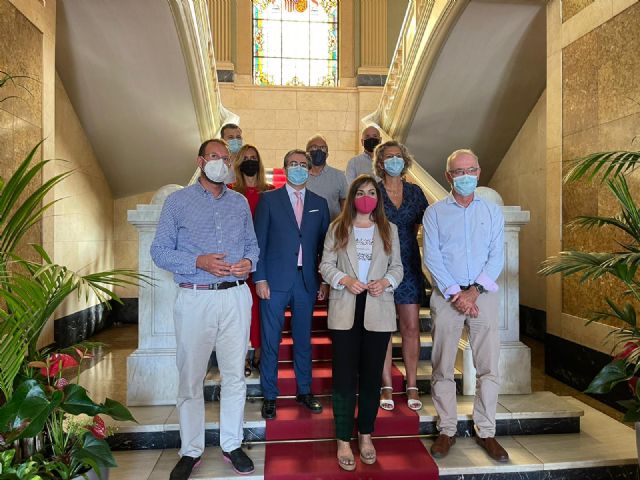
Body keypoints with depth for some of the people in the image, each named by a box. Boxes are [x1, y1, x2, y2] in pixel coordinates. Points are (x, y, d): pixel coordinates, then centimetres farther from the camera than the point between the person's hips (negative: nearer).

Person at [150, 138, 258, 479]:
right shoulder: (177, 202, 2)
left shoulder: (240, 203, 12)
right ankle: (191, 451, 25)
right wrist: (199, 262, -16)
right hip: (195, 298, -2)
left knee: (235, 375, 10)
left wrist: (249, 261, -7)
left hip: (236, 297, 3)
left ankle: (232, 445, 27)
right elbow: (159, 251, -2)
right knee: (190, 377, 7)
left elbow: (252, 244, 16)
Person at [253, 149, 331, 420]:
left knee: (304, 340, 13)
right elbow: (259, 241, -1)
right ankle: (269, 396, 20)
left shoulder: (319, 203, 10)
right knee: (270, 341, 4)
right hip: (275, 281, -2)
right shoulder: (268, 199, 2)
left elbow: (324, 243, 10)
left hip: (307, 281, 3)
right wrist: (260, 278, -8)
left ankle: (304, 391, 29)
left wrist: (325, 281, 5)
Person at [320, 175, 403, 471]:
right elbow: (326, 265, 2)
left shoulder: (389, 230, 10)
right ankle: (343, 440, 15)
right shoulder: (337, 228, 5)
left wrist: (386, 282, -11)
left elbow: (397, 266, 9)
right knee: (344, 376, 3)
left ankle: (365, 435, 27)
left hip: (377, 311, 2)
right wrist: (344, 280, -15)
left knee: (371, 376, 10)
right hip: (345, 311, -1)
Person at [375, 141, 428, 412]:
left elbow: (424, 225, 17)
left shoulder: (415, 192, 10)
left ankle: (412, 386, 15)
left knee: (411, 327, 3)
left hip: (409, 266, 3)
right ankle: (386, 386, 14)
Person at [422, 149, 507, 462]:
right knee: (442, 368, 3)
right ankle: (447, 430, 17)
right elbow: (432, 258, -3)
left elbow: (497, 257, 1)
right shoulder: (434, 212, 5)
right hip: (446, 296, -1)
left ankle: (486, 432, 18)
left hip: (484, 295, 1)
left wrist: (475, 291, -11)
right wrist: (454, 293, -12)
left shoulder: (492, 212, 9)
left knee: (488, 367, 3)